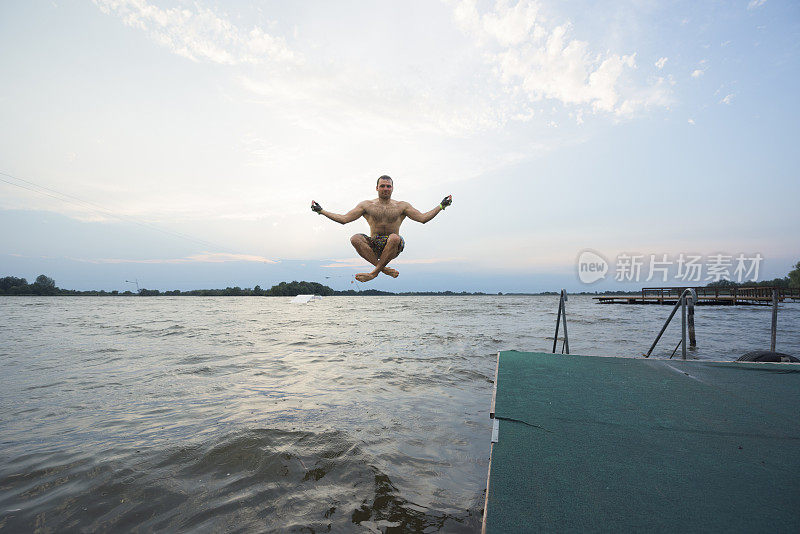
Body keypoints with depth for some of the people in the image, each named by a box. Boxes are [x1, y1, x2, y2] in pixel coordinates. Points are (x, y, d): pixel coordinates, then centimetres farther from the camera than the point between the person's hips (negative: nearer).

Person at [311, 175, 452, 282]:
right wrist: (321, 211, 4)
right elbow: (344, 219, 9)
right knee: (355, 239, -29)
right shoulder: (367, 205, 12)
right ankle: (385, 269, -24)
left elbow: (423, 218, 7)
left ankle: (375, 272, -22)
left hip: (393, 247, -1)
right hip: (373, 245, 1)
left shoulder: (401, 206, 12)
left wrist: (441, 206, 0)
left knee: (394, 237, -37)